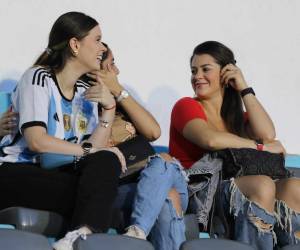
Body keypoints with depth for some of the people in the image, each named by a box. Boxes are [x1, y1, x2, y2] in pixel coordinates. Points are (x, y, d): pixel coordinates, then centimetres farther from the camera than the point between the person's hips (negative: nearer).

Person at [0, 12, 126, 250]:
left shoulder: (86, 90, 16)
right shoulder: (38, 78, -4)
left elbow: (96, 149, 3)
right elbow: (37, 141, -17)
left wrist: (109, 106, -7)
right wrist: (88, 150, -12)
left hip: (55, 173, 6)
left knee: (107, 162, -27)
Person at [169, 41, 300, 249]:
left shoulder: (235, 114, 23)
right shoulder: (186, 106, 6)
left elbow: (267, 134, 0)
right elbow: (210, 139, -16)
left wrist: (244, 89, 6)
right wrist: (260, 147, -8)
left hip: (237, 190, 6)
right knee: (263, 184, -31)